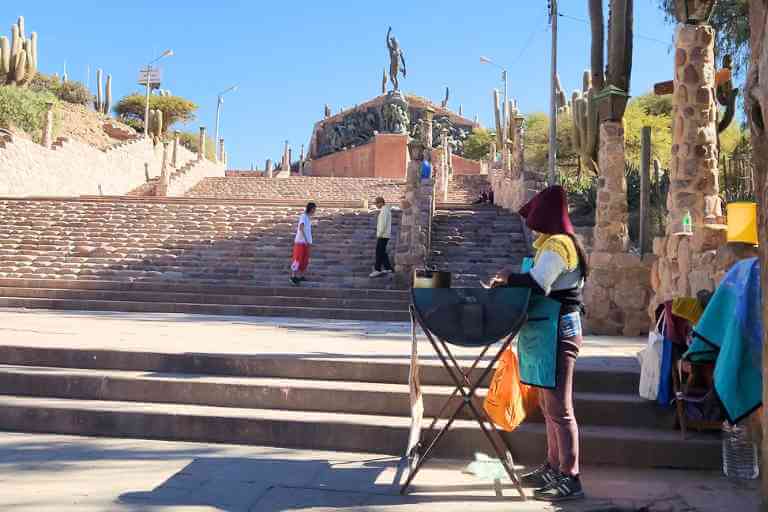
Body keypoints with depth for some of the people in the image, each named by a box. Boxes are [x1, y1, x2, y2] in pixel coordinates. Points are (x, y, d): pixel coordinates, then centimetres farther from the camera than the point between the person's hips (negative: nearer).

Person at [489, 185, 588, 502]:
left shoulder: (556, 244, -17)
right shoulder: (559, 242, 15)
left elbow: (536, 284, -28)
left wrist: (507, 279, -11)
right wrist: (512, 280, 8)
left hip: (559, 331, -11)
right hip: (557, 328, 11)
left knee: (559, 407, -6)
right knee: (550, 404, 16)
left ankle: (570, 478, 1)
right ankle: (553, 467, 26)